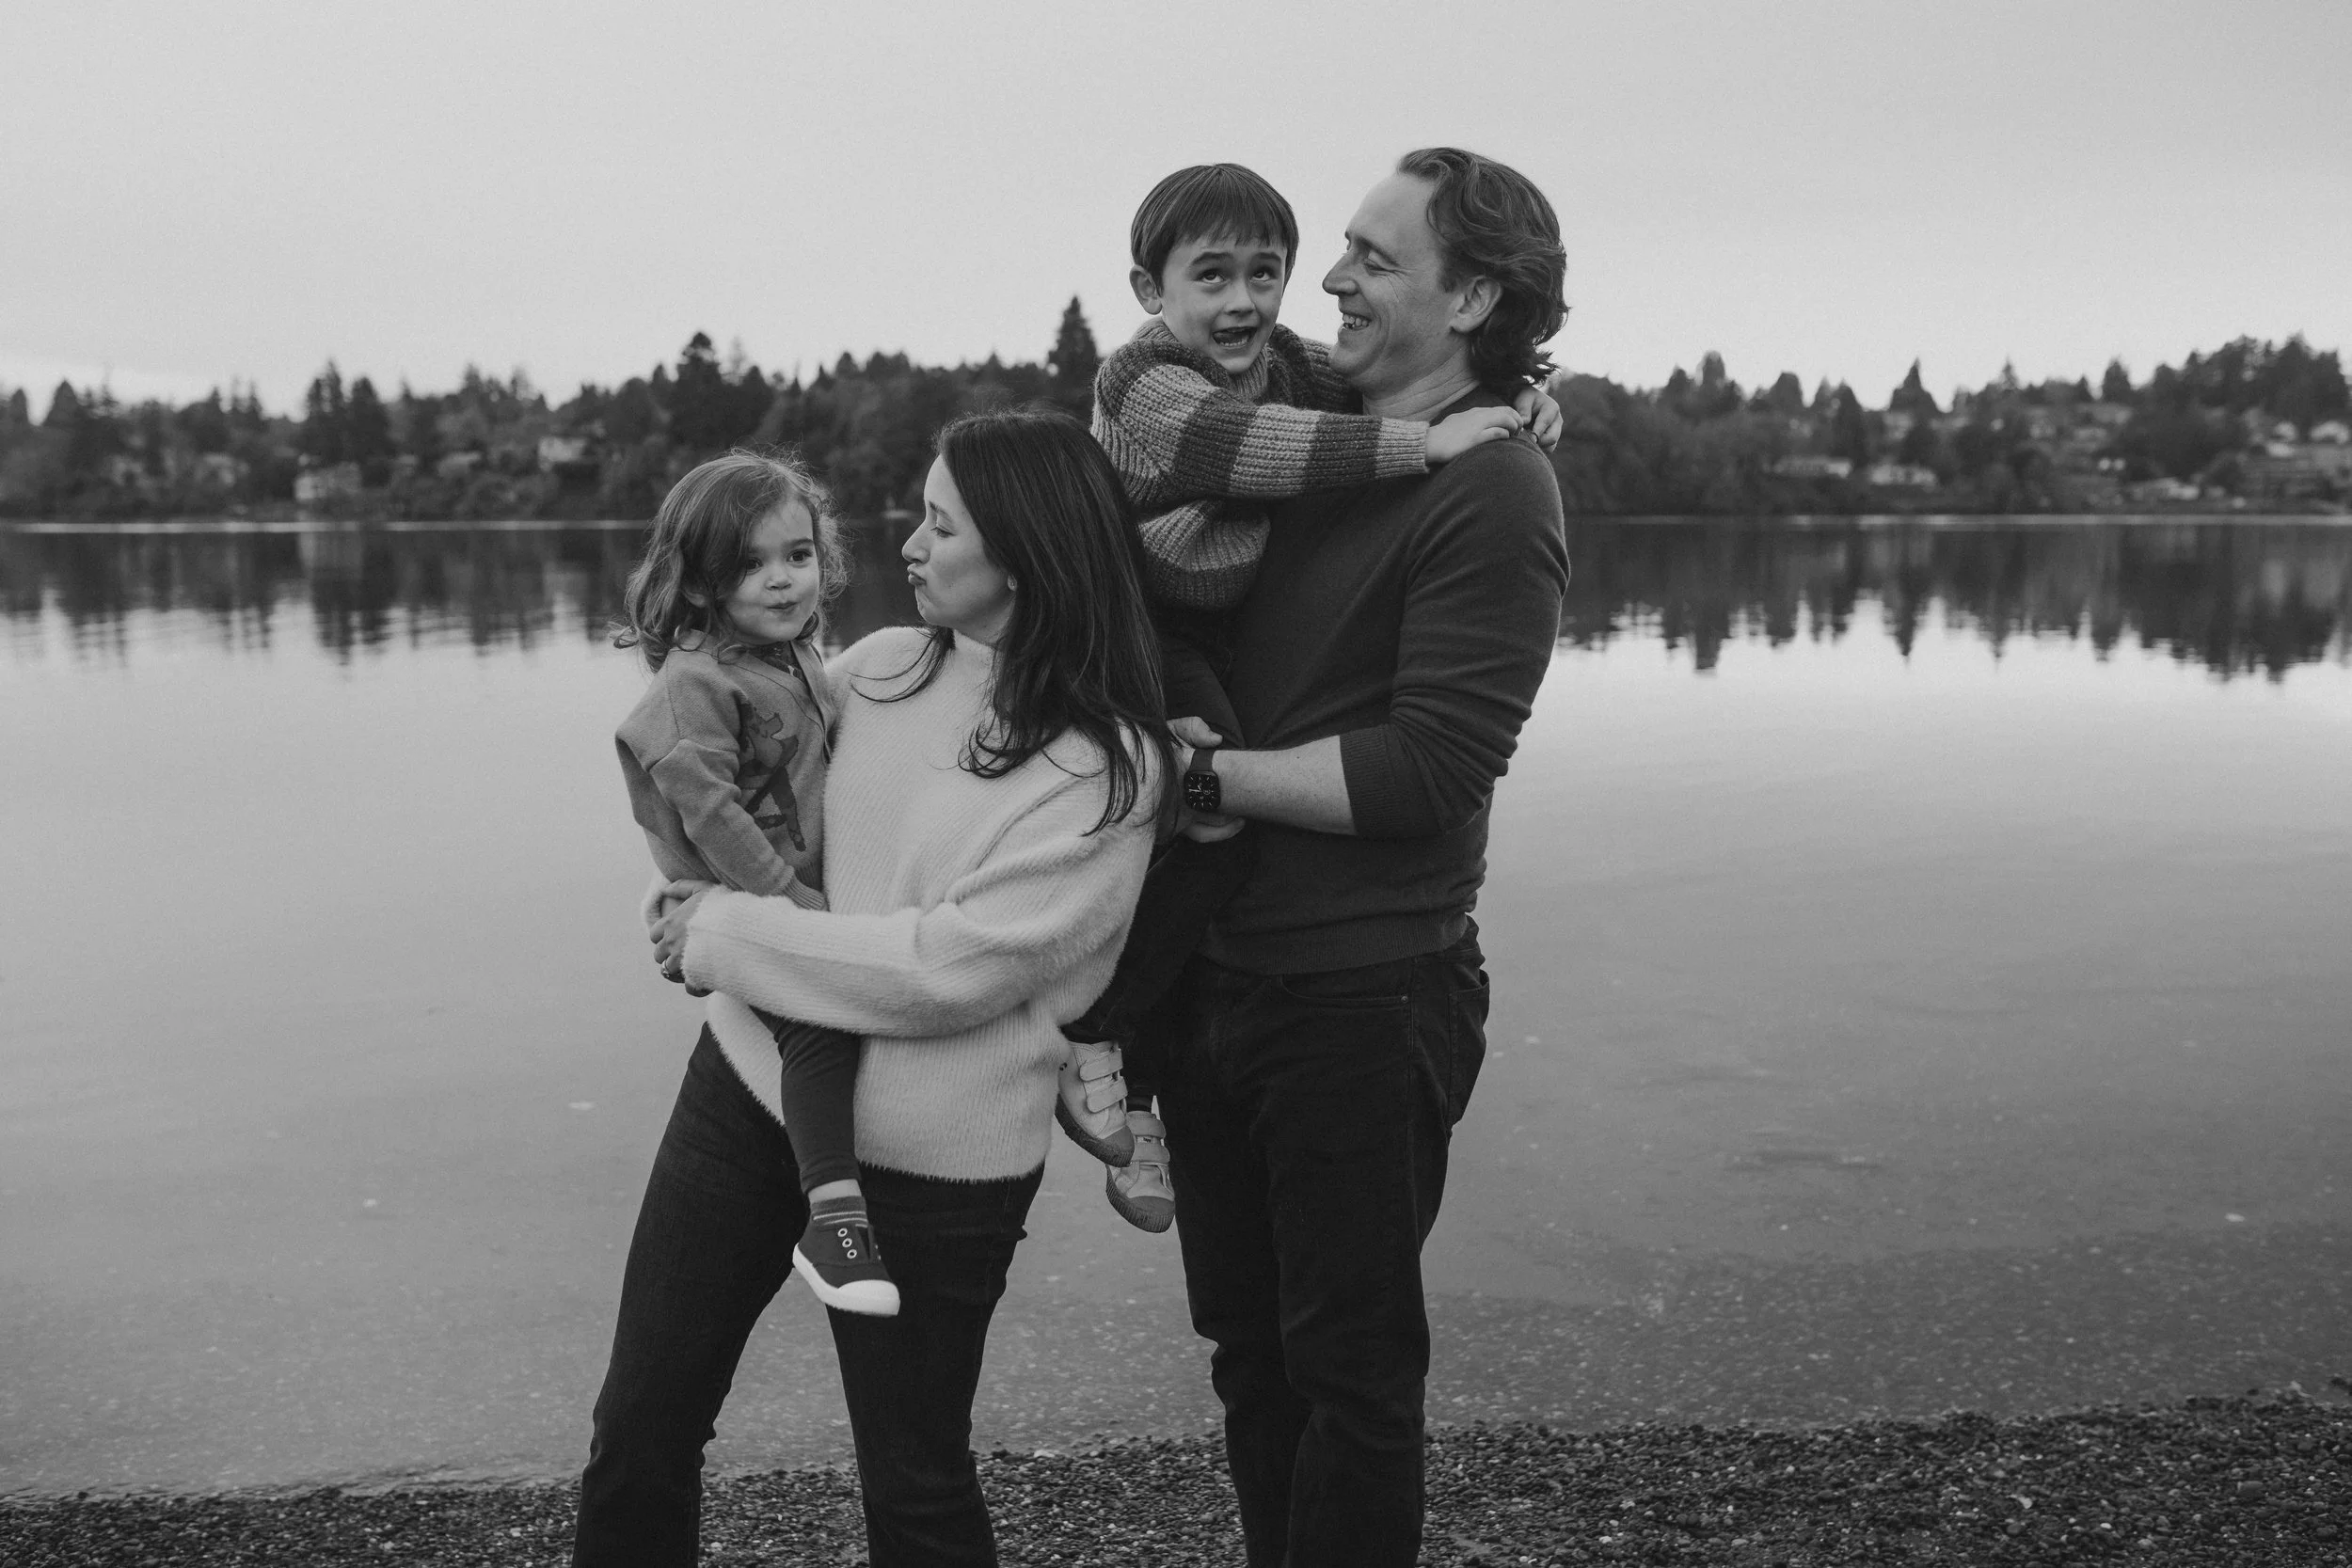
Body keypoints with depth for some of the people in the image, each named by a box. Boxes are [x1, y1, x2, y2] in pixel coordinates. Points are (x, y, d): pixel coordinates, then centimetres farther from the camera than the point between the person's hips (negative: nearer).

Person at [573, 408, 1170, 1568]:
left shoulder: (1105, 769, -14)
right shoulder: (882, 667, 2)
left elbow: (949, 967, -21)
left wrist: (725, 936, -15)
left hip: (924, 1158, -5)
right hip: (749, 1082, 5)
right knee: (638, 1432, 13)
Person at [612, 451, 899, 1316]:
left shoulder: (800, 661, 12)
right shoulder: (697, 681, -16)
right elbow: (704, 807, -23)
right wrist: (787, 899, -23)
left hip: (809, 894, 10)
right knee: (819, 1020, -28)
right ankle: (833, 1218, -28)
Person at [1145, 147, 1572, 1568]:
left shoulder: (1495, 492, -14)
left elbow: (1422, 770, -20)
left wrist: (1207, 774, -15)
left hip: (1359, 1002, -7)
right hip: (1214, 974, 7)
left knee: (1350, 1370, 8)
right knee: (1248, 1346, 20)